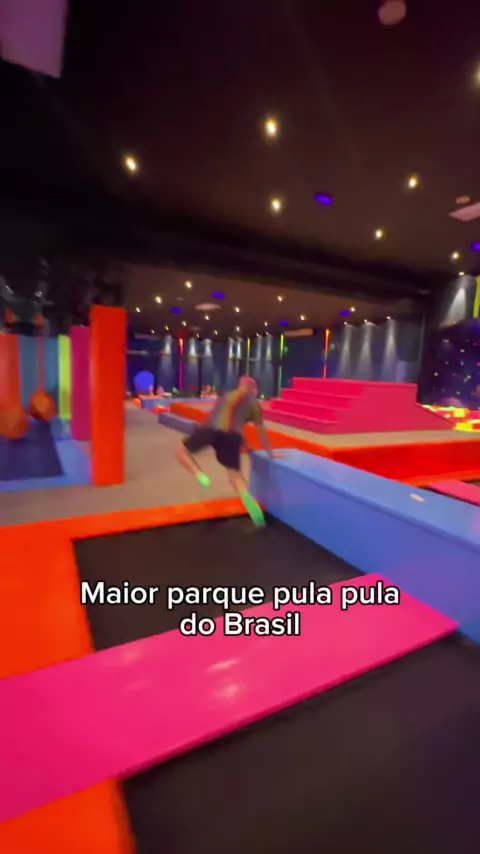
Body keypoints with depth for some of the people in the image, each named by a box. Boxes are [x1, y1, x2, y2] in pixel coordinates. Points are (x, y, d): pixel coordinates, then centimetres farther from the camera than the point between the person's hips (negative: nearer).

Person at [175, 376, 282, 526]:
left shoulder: (229, 395, 32)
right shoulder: (254, 404, 23)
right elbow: (261, 431, 25)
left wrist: (244, 444, 49)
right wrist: (270, 453, 36)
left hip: (210, 428, 1)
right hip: (231, 434, 0)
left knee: (181, 450, 17)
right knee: (234, 472, 11)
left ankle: (200, 475, -8)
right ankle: (245, 494, -19)